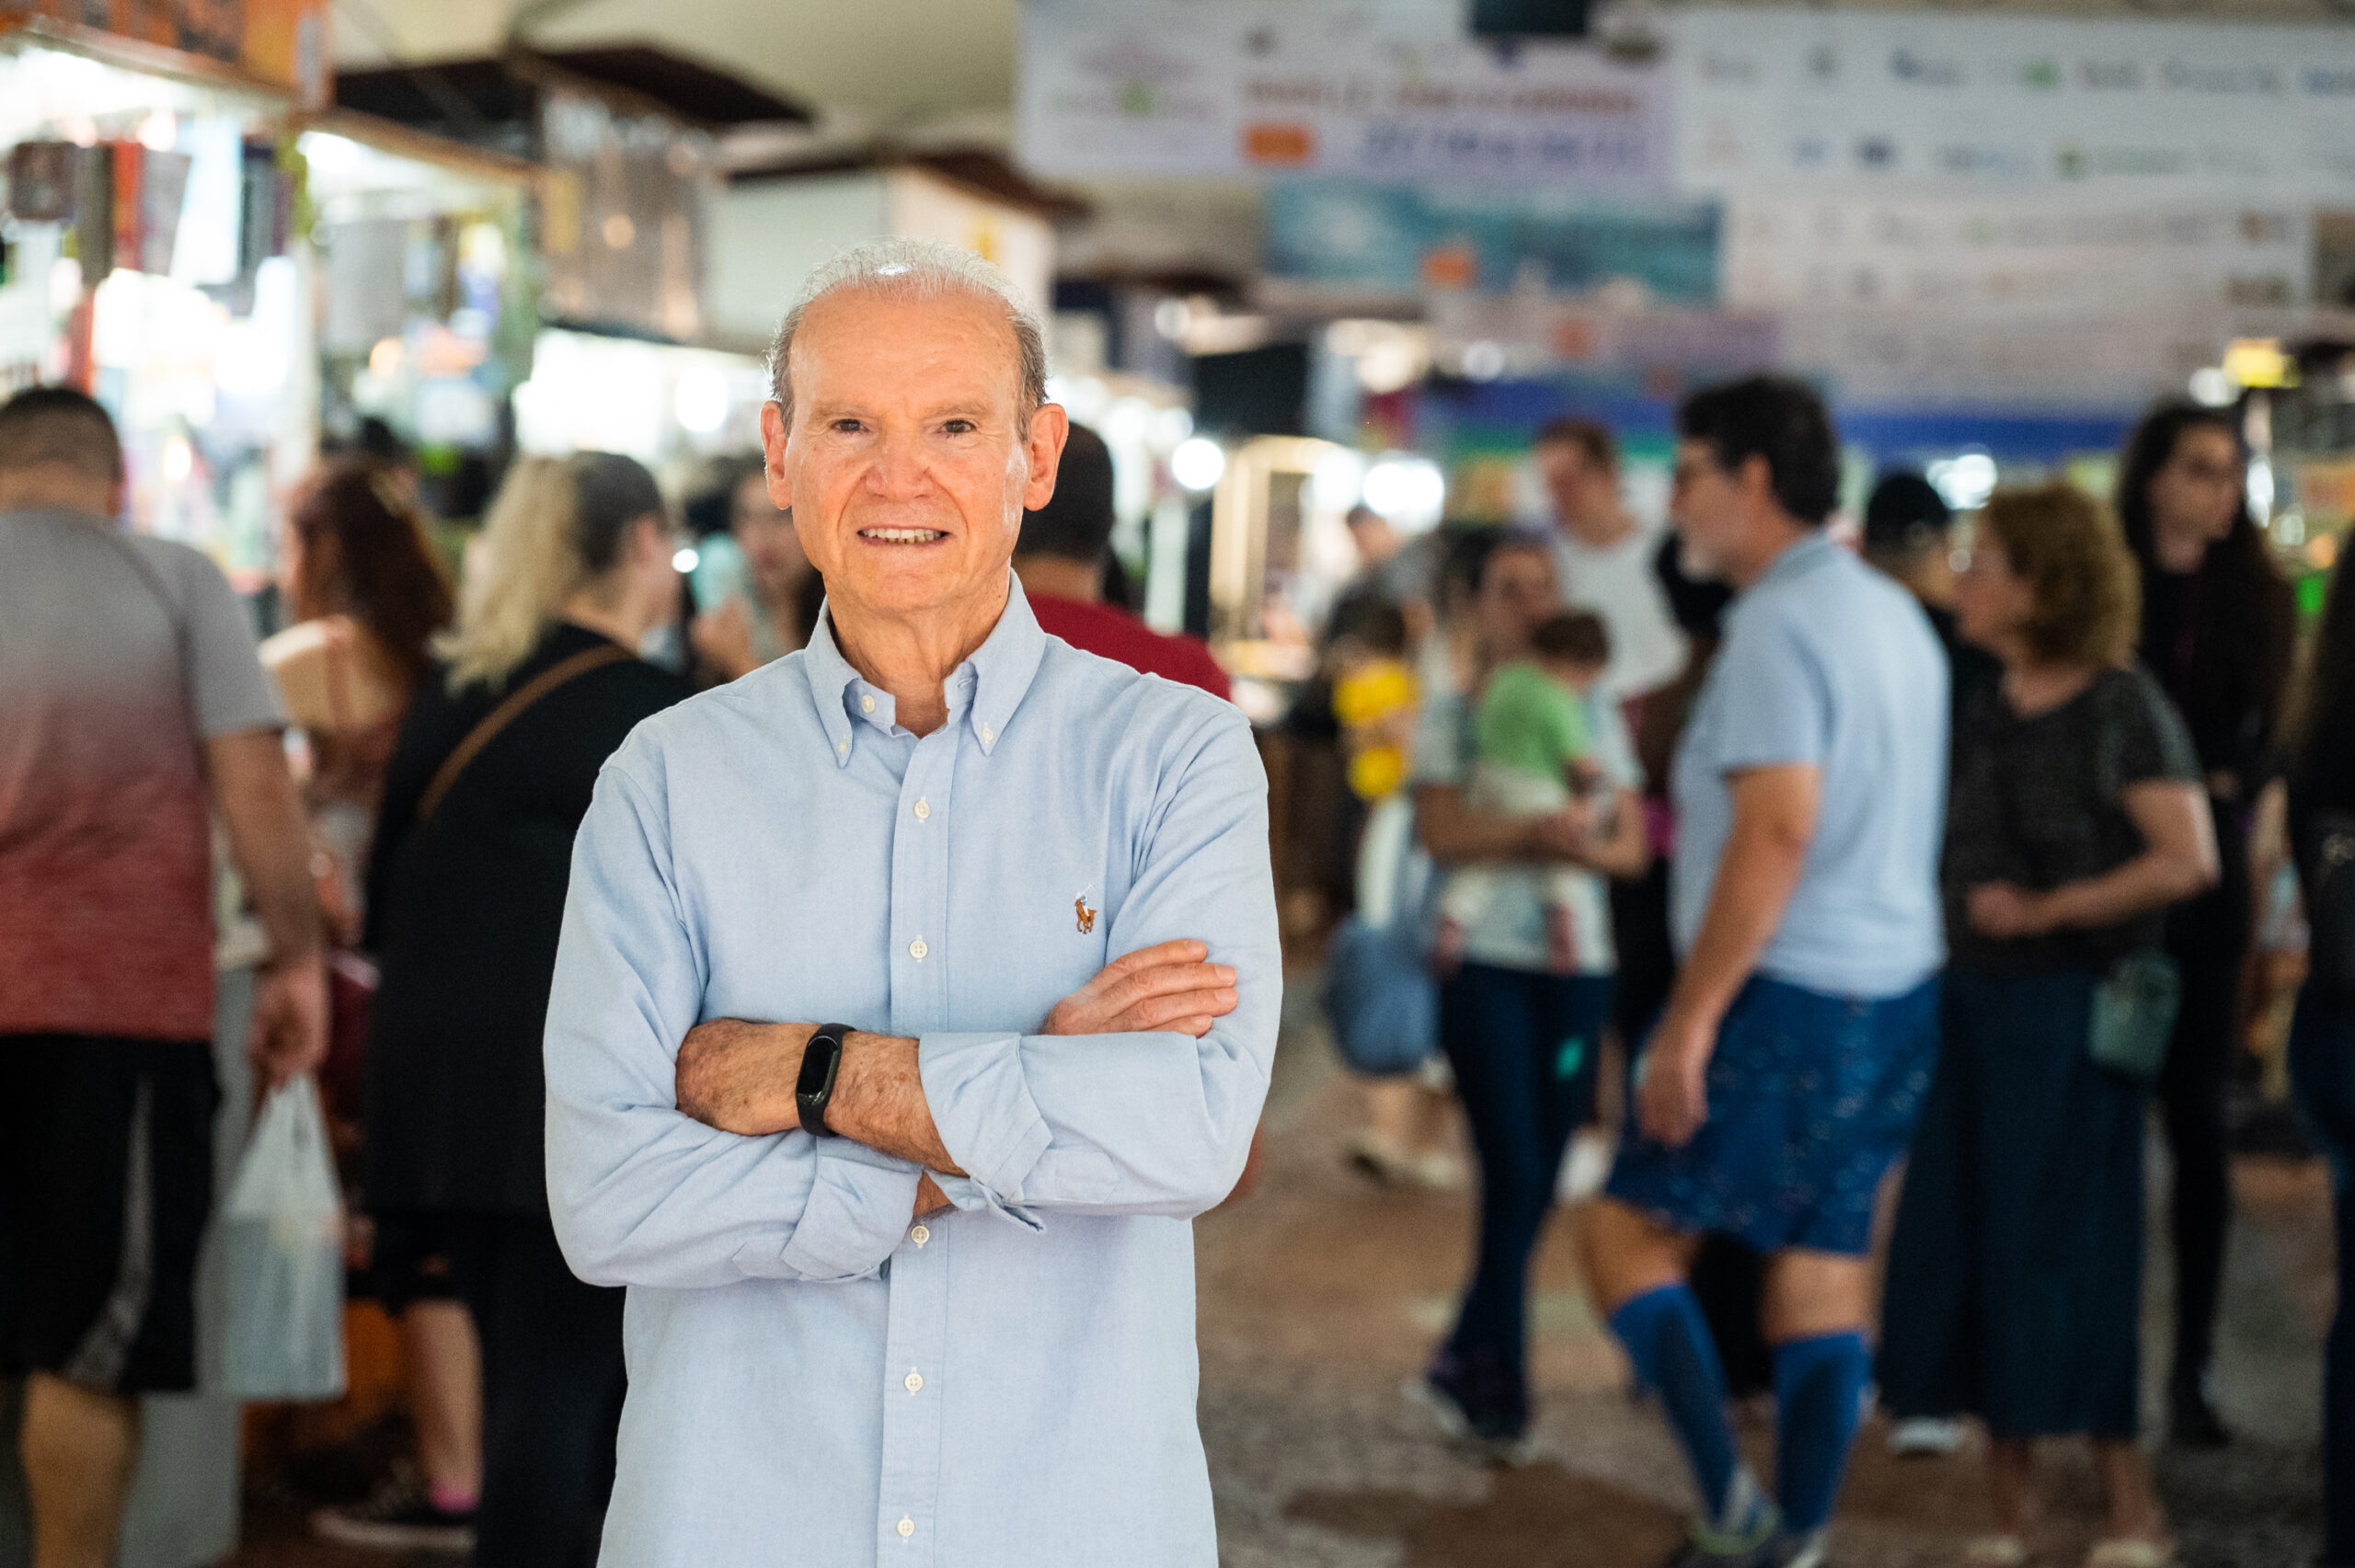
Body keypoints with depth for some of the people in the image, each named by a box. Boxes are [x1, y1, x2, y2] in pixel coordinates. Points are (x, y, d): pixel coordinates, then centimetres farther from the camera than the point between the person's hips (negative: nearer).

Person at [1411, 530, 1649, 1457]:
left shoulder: (1593, 714, 14)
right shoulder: (1451, 713, 3)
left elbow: (1632, 845, 8)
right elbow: (1441, 832, -11)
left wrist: (1583, 847, -14)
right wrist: (1535, 832, -25)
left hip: (1579, 966, 4)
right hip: (1486, 961, -4)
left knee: (1541, 1181, 4)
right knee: (1516, 1175, -10)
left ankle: (1463, 1369, 20)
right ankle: (1498, 1393, 0)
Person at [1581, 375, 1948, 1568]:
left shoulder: (1780, 623, -15)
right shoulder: (1894, 614, 15)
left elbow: (1776, 833, -23)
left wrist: (1689, 1019, -22)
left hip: (1791, 996, -9)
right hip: (1898, 989, 9)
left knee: (1631, 1230, 1)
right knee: (1823, 1266, 10)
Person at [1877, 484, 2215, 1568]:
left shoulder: (2121, 707, -8)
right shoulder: (1984, 716, 10)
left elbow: (2189, 859, -15)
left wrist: (2049, 909, -15)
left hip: (2074, 1007, -6)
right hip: (1972, 1001, 7)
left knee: (2061, 1256, -4)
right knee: (1963, 1254, 6)